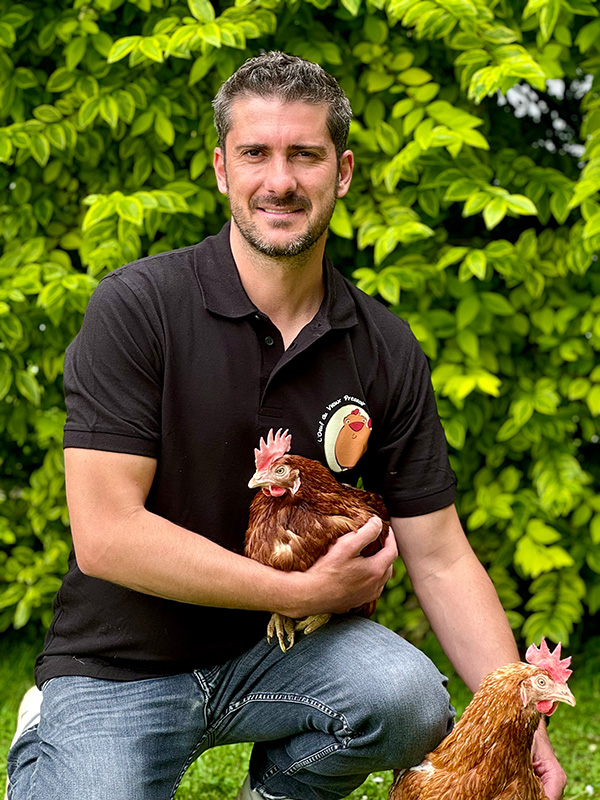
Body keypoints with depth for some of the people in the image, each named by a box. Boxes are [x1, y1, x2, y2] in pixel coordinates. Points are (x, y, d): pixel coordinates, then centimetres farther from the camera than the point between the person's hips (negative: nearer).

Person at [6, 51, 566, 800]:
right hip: (120, 666, -3)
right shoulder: (137, 307, -14)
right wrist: (301, 591, -15)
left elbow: (440, 558, 0)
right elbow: (105, 533, -19)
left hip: (278, 652, 3)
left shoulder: (384, 349, -2)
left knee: (410, 698, -26)